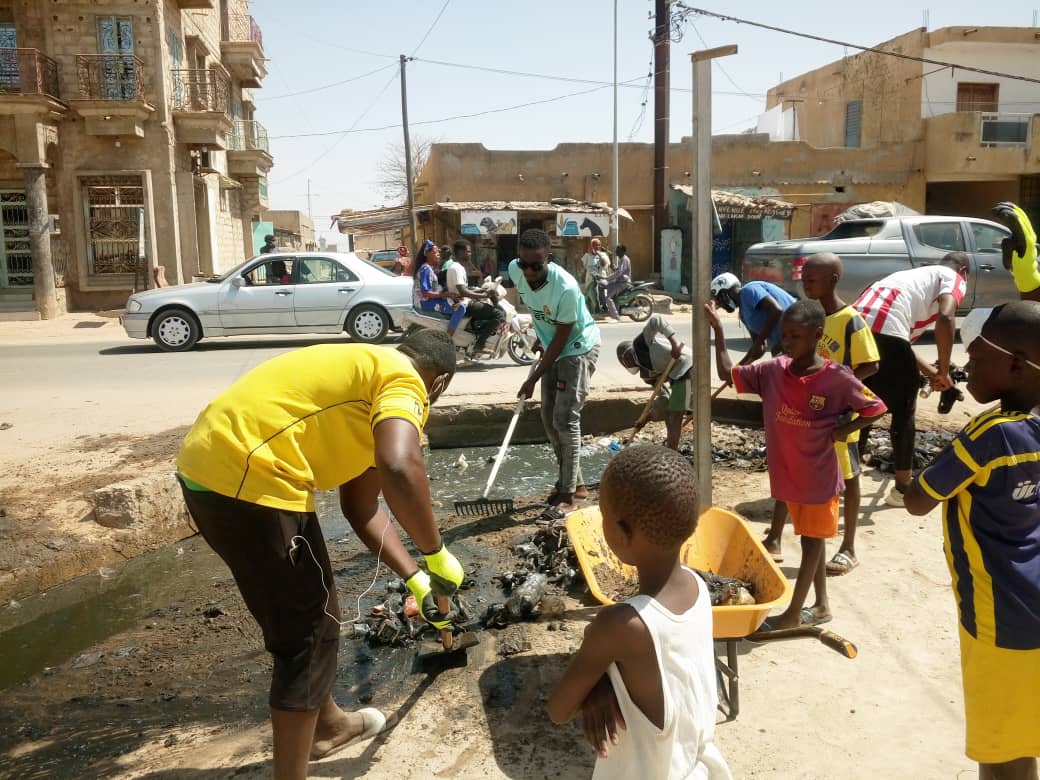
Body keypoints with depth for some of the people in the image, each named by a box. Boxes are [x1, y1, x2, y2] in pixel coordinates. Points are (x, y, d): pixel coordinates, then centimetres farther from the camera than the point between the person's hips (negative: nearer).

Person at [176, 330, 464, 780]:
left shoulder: (367, 374, 23)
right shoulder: (404, 380, -6)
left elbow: (360, 508, 22)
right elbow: (400, 470, -28)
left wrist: (415, 579, 19)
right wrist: (437, 554, -13)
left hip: (212, 465, 10)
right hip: (247, 480, -10)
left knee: (302, 614, 26)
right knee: (310, 631, 5)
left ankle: (326, 724, 45)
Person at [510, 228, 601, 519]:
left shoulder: (565, 288, -34)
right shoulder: (515, 271, -15)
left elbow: (562, 338, -25)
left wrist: (533, 379, -21)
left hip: (578, 347, -7)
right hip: (553, 348, 8)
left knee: (565, 420, -10)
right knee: (549, 418, 10)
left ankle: (568, 494, 0)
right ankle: (574, 483, 22)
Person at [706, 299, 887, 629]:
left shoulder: (837, 378, -17)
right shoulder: (772, 371, -6)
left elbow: (876, 408, -5)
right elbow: (727, 373, -5)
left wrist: (844, 430, -17)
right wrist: (718, 331, -12)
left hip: (819, 475, -5)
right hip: (787, 473, 5)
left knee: (812, 539, 8)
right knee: (811, 538, 17)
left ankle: (794, 612, 17)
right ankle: (822, 605, 32)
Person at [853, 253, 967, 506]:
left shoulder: (918, 275, 37)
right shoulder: (953, 278, 15)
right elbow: (945, 318, -7)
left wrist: (929, 371, 38)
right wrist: (943, 372, 1)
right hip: (885, 330, -7)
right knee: (904, 413, 11)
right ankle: (902, 489, 20)